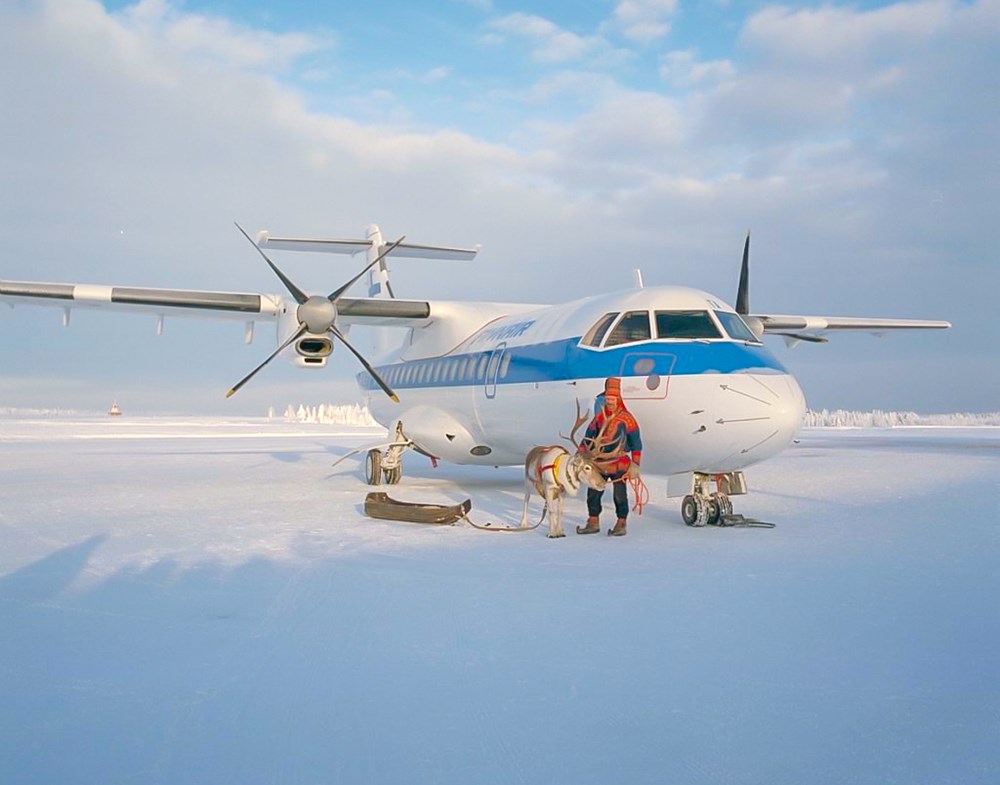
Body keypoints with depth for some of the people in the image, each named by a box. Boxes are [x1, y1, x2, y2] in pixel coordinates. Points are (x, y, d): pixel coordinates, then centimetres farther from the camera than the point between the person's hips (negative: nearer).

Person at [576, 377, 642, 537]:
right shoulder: (599, 417, 10)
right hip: (599, 462, 5)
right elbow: (587, 438, 14)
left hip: (619, 464, -5)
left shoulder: (626, 418, -4)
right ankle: (593, 523, 17)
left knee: (619, 494, -1)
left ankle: (621, 525, 11)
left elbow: (636, 442, -4)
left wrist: (635, 465, -8)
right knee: (593, 492, 6)